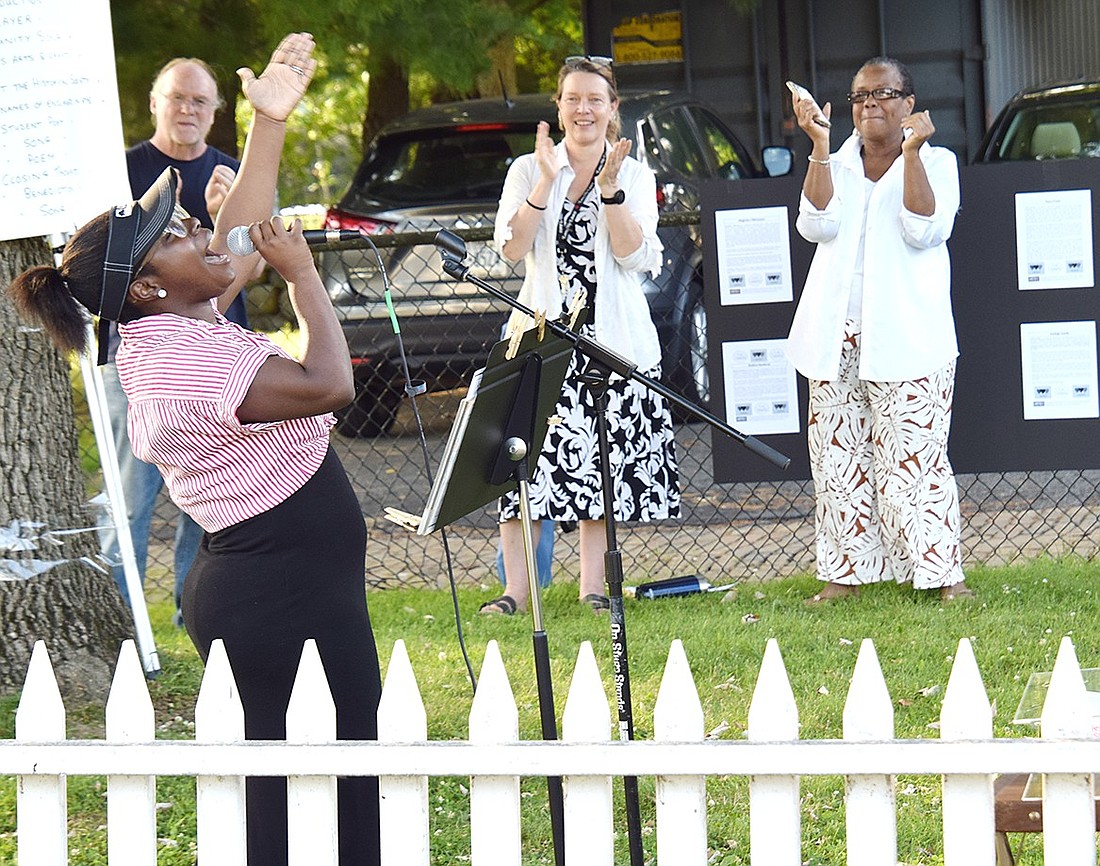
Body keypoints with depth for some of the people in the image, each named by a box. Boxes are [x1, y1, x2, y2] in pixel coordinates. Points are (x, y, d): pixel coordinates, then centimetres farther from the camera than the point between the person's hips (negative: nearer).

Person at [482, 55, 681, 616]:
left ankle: (593, 586, 7)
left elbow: (635, 255, -4)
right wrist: (547, 181, -12)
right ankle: (515, 590, -7)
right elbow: (511, 248, -5)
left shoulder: (636, 176, 9)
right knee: (531, 456, -9)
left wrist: (609, 187, -13)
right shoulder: (527, 171, 8)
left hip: (614, 334, 1)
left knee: (604, 460, 0)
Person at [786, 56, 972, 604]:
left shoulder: (937, 162, 6)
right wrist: (818, 147, -9)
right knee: (839, 455, 3)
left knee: (913, 455, -10)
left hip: (905, 338, -4)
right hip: (837, 334, 4)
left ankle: (940, 572, -9)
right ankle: (846, 572, 8)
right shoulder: (838, 163, 15)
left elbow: (925, 231, -11)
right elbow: (816, 225, -3)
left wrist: (911, 153, -16)